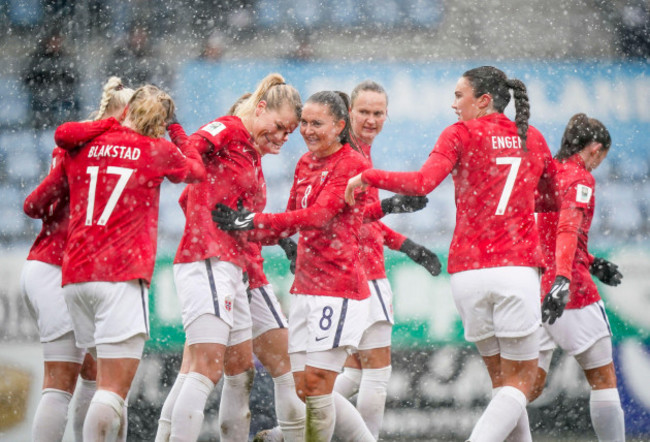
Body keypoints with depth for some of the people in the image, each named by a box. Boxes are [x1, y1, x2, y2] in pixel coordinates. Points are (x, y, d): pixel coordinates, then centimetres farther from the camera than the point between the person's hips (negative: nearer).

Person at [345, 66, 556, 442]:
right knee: (520, 380, 2)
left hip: (467, 270, 0)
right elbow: (554, 193, 27)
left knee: (501, 378, 15)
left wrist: (366, 176, -5)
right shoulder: (533, 139, 12)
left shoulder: (461, 134, 1)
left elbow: (423, 183, -15)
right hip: (518, 268, 0)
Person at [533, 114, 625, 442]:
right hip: (571, 292, -7)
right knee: (603, 379, 5)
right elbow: (568, 228, -24)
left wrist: (591, 264, 30)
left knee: (531, 386, 8)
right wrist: (563, 279, -35)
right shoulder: (580, 178, -8)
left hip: (532, 289, 7)